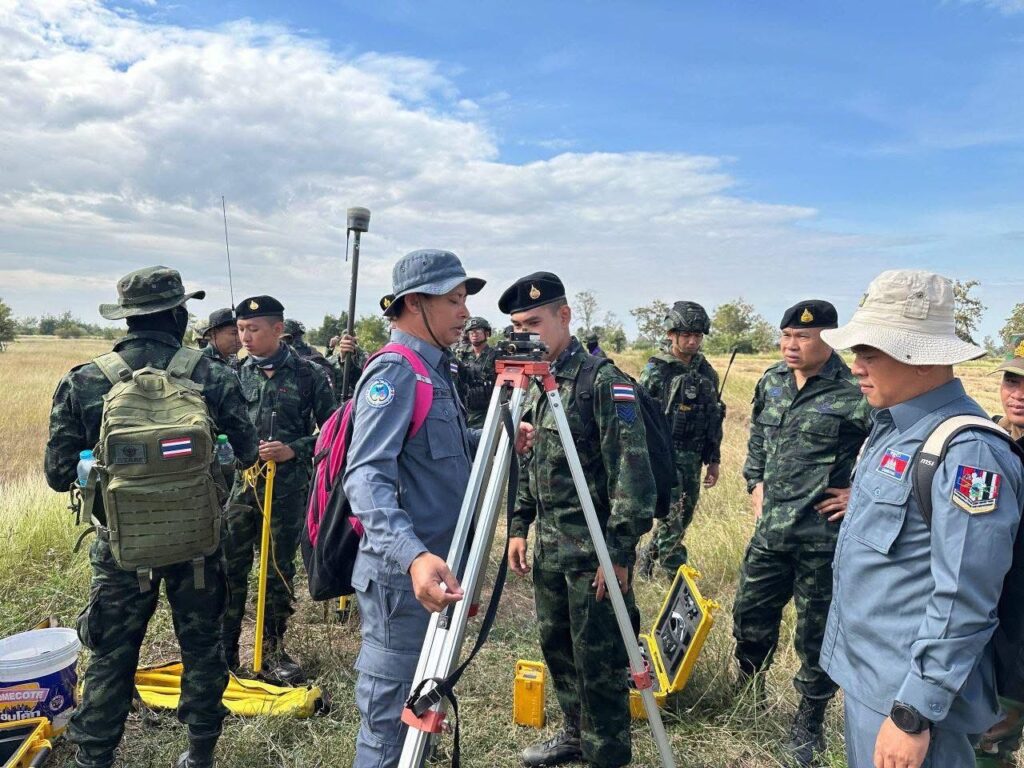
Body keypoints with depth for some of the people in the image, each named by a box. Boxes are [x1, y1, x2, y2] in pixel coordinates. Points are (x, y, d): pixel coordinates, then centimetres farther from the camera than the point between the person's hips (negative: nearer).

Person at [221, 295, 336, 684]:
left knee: (280, 570, 9)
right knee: (231, 568, 7)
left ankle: (273, 650, 24)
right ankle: (224, 649, 22)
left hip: (288, 487, -2)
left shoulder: (308, 374, -4)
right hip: (241, 482, 2)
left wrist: (294, 450, -15)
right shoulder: (237, 374, 4)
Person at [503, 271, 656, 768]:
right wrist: (519, 526, 12)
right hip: (550, 546, 8)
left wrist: (619, 551, -18)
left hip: (595, 550, -7)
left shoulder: (604, 381, -15)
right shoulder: (534, 384, 8)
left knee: (598, 661, 2)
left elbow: (632, 471, -18)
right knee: (556, 646, 19)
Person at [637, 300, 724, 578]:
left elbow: (714, 418, 15)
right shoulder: (655, 372, -8)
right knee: (673, 517, -8)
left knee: (684, 517, 12)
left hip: (692, 459, 6)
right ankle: (676, 574, 5)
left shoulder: (707, 373, 9)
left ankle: (648, 557, 33)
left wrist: (714, 459, 14)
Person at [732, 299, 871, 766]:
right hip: (770, 529, 6)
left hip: (822, 535, -6)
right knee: (750, 616, 18)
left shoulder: (853, 393, -16)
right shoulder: (772, 381, 5)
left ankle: (809, 724, 30)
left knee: (817, 631, 10)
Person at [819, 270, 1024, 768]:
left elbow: (963, 606, -24)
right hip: (863, 673, 9)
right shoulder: (892, 426, 6)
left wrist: (914, 715, -20)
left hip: (907, 692, -8)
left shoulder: (968, 452, -23)